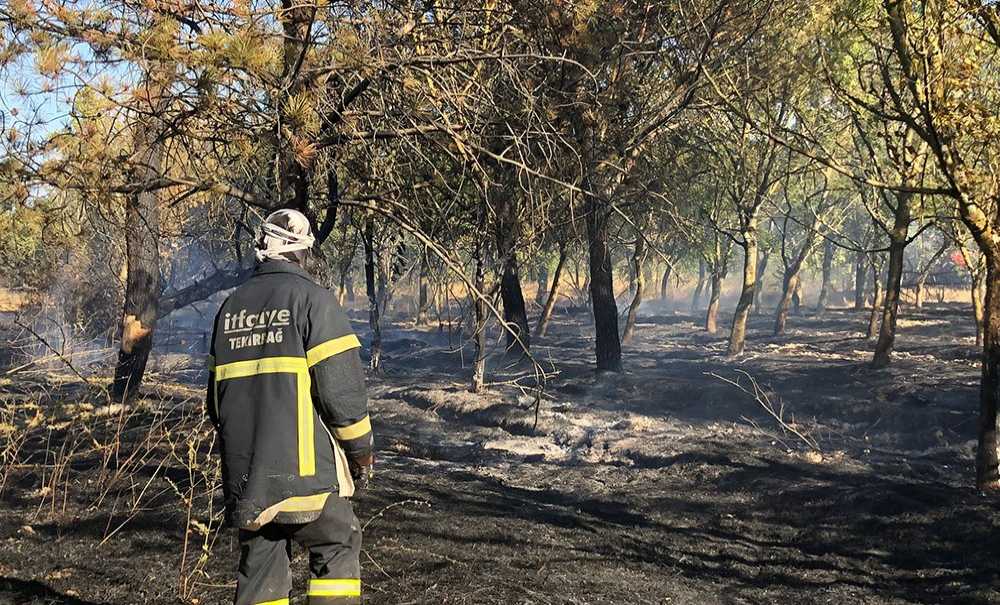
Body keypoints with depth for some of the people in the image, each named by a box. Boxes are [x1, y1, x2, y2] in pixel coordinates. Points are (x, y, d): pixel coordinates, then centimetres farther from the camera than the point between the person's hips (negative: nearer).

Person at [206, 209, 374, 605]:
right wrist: (361, 448, 1)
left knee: (259, 564, 12)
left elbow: (216, 391, 18)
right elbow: (341, 383, -12)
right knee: (337, 549, 8)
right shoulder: (310, 298, -6)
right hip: (303, 466, -6)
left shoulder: (231, 305, 14)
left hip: (244, 472, 6)